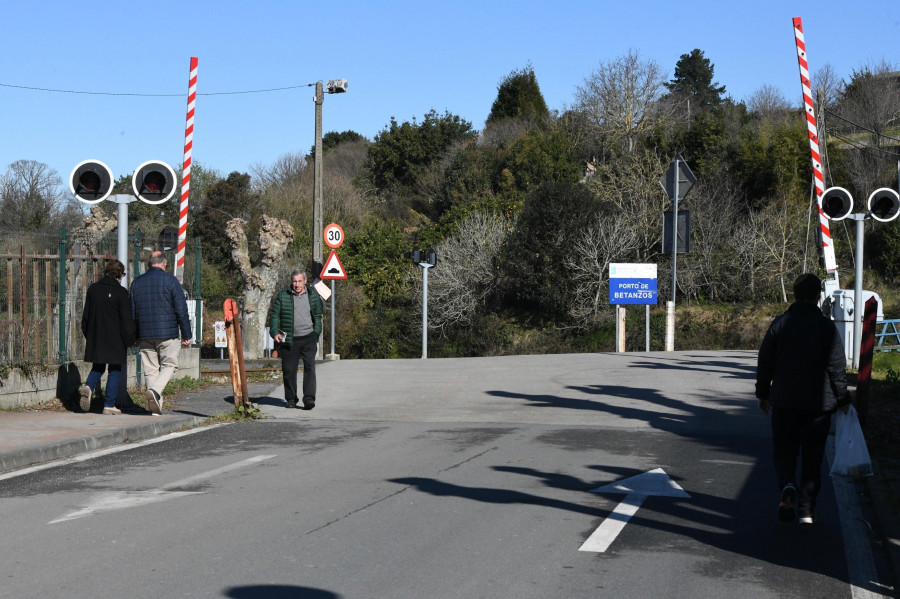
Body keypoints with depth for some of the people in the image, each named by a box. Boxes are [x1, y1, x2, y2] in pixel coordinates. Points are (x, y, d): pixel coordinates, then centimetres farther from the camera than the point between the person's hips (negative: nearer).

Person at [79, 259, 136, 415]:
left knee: (98, 367, 18)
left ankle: (89, 387, -11)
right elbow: (126, 319, -10)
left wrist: (87, 335, 20)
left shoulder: (93, 289, 5)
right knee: (114, 370, 5)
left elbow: (86, 315, 11)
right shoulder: (121, 292, -10)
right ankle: (109, 405, 4)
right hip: (115, 338, -4)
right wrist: (129, 340, -2)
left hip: (96, 338, 4)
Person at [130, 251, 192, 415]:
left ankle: (155, 408, 7)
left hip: (145, 335, 4)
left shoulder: (136, 282, 10)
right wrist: (186, 335, 0)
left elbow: (132, 311, 14)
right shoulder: (170, 281, -3)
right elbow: (181, 310, -6)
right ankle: (155, 390, -19)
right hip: (167, 334, -4)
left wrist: (135, 336, 20)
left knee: (150, 369, 8)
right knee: (169, 365, 6)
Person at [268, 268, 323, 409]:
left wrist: (316, 333, 8)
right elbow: (274, 315, 5)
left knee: (310, 366, -13)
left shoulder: (313, 295, 8)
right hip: (289, 340, 0)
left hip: (308, 338, 0)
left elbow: (318, 316, 19)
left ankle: (309, 399, -16)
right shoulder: (282, 296, 3)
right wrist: (275, 332, -8)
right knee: (289, 370, 5)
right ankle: (291, 399, 20)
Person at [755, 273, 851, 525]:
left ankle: (788, 486, -18)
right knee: (812, 457, 8)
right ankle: (806, 509, 6)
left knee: (784, 450, 10)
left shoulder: (780, 323, -1)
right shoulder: (827, 326, -5)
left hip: (784, 401, 1)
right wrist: (842, 399, 7)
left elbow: (765, 362, 4)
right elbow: (837, 367, -3)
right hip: (819, 402, -1)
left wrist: (763, 393, 15)